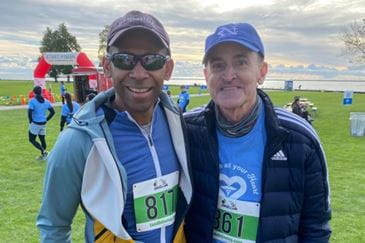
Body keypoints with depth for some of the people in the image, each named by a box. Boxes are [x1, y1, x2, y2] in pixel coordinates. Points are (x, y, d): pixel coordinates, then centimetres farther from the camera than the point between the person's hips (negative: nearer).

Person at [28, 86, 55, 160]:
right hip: (43, 124, 6)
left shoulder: (32, 101, -12)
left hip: (35, 124, -6)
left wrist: (30, 121, -4)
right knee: (42, 139, 14)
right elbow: (52, 112, 5)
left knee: (32, 139, 5)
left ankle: (44, 151, -12)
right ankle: (42, 155, 20)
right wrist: (46, 119, 12)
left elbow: (29, 113, -18)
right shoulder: (46, 101, 4)